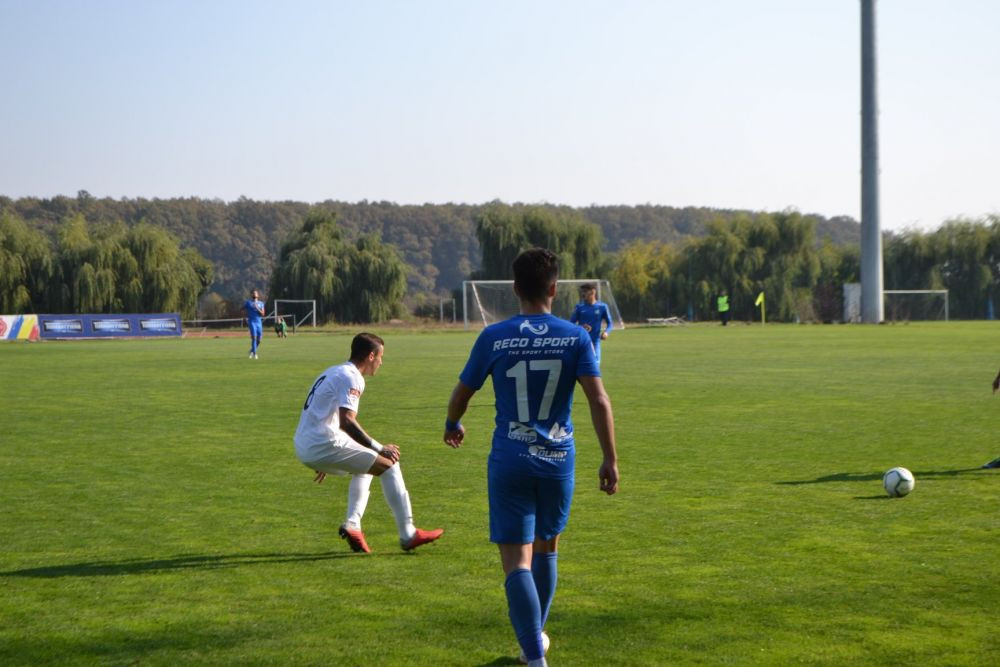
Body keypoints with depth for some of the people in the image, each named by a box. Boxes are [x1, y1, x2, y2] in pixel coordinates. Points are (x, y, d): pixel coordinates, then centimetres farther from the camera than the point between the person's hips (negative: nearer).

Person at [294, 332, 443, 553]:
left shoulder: (331, 372, 22)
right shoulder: (352, 378, -8)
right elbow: (347, 421, -22)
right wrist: (379, 448, -20)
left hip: (303, 448, 9)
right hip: (324, 445, -9)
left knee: (365, 467, 29)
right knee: (389, 465, -2)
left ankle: (352, 524, 12)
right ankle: (408, 535, -4)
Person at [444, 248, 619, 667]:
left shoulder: (494, 337, -4)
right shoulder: (576, 337, -3)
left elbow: (462, 392, 7)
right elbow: (599, 401, -12)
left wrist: (452, 425, 28)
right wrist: (610, 460, -7)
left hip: (509, 463, -2)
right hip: (558, 460, 2)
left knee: (516, 562, -3)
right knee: (546, 546, 24)